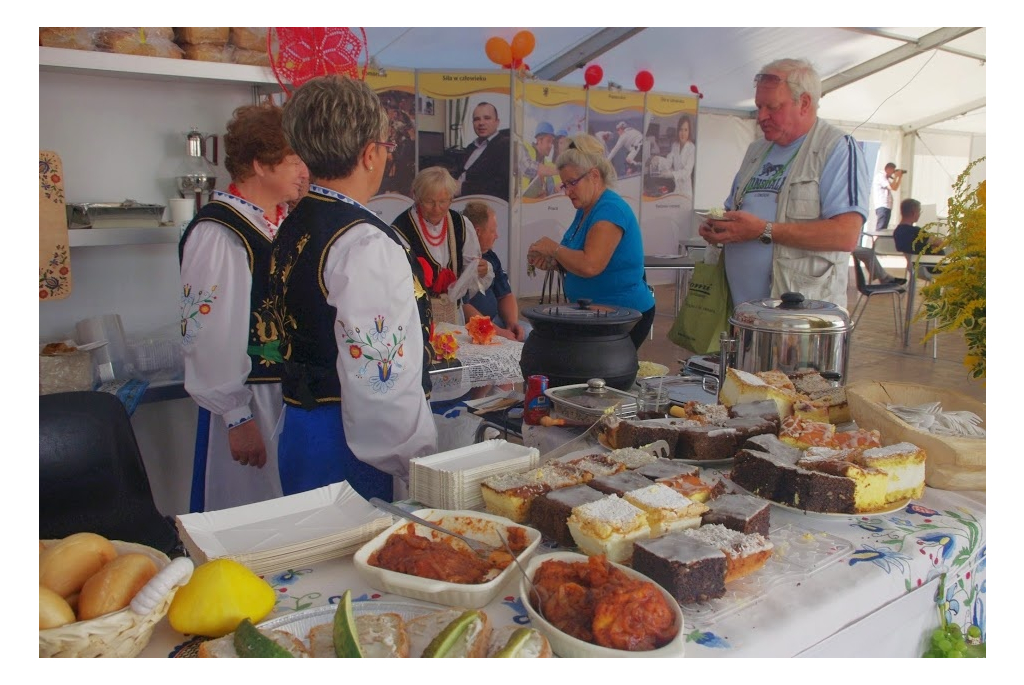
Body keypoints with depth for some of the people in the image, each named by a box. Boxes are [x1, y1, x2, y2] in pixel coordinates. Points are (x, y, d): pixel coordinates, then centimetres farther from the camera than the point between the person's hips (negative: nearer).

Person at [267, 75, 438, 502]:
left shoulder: (294, 229, 9)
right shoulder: (365, 244, -20)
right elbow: (381, 375, -24)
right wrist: (420, 465, -15)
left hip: (301, 430, 9)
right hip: (350, 447, -9)